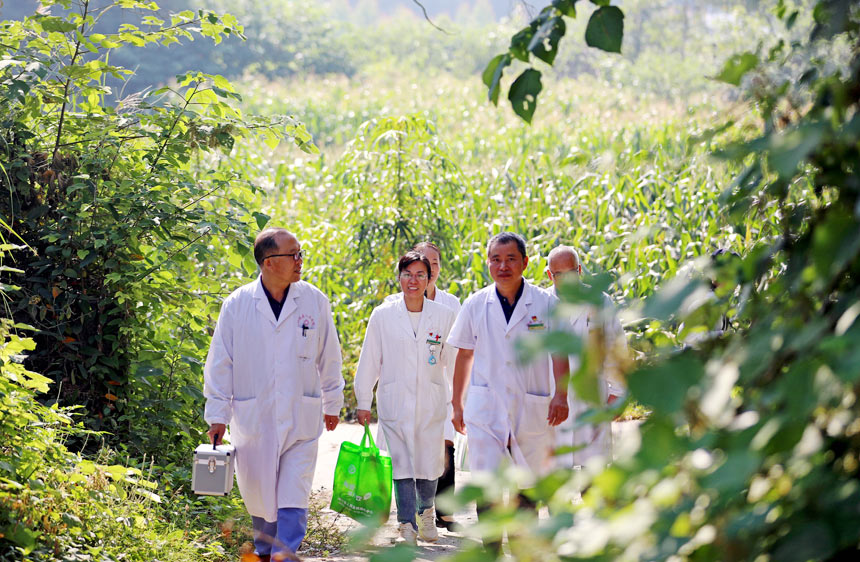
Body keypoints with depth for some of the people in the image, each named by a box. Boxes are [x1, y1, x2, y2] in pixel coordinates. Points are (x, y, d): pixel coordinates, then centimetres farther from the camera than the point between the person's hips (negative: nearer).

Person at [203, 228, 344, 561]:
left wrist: (332, 404, 16)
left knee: (293, 500, -7)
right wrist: (217, 415, 0)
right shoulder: (237, 305, -3)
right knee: (259, 496, 12)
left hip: (301, 420, 0)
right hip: (253, 421, 0)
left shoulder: (314, 301, -1)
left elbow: (329, 358, 10)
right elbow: (220, 363, 2)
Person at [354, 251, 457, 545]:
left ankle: (426, 512, 33)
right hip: (394, 404, -1)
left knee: (429, 467, 6)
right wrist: (363, 403, 7)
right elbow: (369, 361, 5)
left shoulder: (444, 316, 1)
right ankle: (407, 526, 4)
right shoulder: (383, 315, -1)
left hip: (431, 406, 1)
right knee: (401, 466, -5)